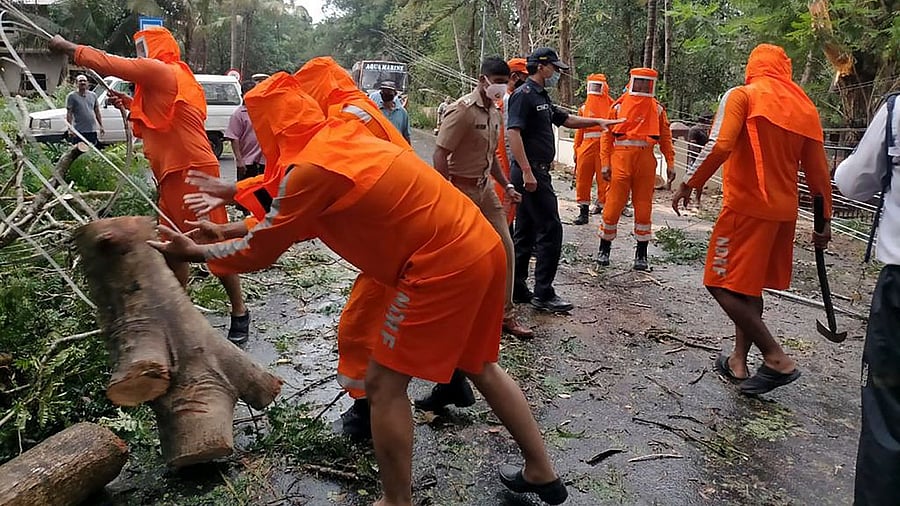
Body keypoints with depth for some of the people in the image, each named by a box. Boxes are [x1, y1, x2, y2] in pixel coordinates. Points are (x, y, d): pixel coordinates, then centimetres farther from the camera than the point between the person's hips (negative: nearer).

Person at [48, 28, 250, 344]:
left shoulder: (160, 70, -7)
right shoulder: (164, 78, 21)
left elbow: (108, 63, -7)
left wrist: (66, 47, 8)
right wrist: (130, 104, 15)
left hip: (193, 173, -10)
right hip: (174, 175, 10)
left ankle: (240, 314, 1)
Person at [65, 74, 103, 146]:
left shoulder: (93, 95, 12)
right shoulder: (72, 96, -3)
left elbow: (97, 112, 16)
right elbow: (69, 114, -6)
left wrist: (101, 126, 12)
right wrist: (70, 129, -14)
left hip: (92, 130, 5)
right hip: (79, 131, -5)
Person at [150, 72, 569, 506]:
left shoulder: (312, 167, -12)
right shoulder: (343, 139, 15)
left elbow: (261, 250, -1)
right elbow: (295, 220, 25)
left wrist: (193, 252, 14)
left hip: (442, 266, -10)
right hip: (482, 245, 10)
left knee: (383, 382, 5)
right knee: (480, 365, 24)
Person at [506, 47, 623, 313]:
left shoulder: (541, 97, 19)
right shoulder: (524, 94, -11)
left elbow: (565, 119, 31)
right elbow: (513, 132, -21)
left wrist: (598, 121, 23)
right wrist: (527, 171, -26)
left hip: (535, 171, 10)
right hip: (531, 171, -10)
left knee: (525, 232, 12)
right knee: (551, 229, -8)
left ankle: (516, 289, 19)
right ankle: (543, 293, -2)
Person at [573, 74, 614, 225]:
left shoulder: (611, 106, 3)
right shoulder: (584, 107, 16)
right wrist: (577, 149, 12)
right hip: (587, 145, 4)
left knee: (604, 179, -2)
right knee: (582, 179, 3)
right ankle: (583, 212, 13)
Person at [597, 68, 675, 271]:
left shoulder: (657, 109, 11)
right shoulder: (619, 106, 5)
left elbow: (665, 137, 10)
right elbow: (607, 136, 2)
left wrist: (670, 163, 3)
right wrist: (605, 163, -6)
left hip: (646, 160, 2)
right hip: (621, 157, -2)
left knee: (643, 207, 6)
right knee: (614, 204, -1)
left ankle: (641, 254, 15)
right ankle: (604, 249, 14)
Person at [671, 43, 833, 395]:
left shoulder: (742, 95, -4)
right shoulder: (805, 107, 13)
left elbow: (719, 146, -20)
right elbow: (818, 171, 11)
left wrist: (688, 184, -10)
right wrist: (824, 220, 17)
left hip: (745, 207, -7)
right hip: (785, 211, 7)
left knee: (723, 284, -2)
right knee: (750, 285, 16)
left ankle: (777, 359, -7)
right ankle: (739, 360, 20)